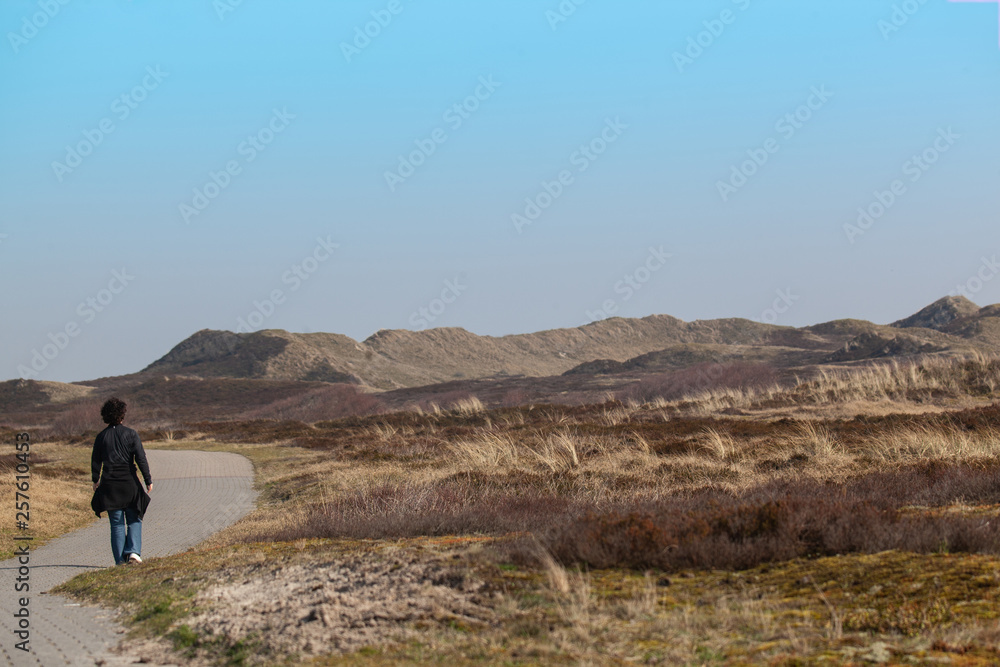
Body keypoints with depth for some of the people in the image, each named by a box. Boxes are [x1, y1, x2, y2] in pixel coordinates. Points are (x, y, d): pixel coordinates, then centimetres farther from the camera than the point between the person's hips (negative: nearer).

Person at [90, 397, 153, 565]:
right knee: (134, 519, 11)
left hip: (109, 484, 2)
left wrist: (96, 481, 24)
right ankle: (133, 550, -8)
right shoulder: (130, 434, -4)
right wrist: (148, 480, -2)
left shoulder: (101, 436, 3)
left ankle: (120, 559, 2)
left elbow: (95, 461, 10)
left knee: (116, 523, 6)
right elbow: (141, 459, -7)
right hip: (129, 482, -2)